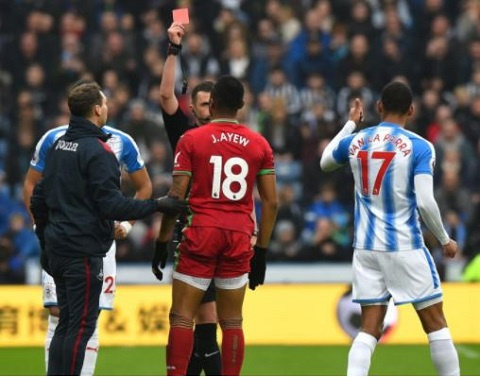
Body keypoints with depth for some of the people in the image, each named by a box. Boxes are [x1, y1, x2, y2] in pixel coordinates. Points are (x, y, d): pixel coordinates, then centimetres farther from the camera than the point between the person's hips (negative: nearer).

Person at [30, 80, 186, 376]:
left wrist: (46, 243, 25)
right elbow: (111, 205, -20)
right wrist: (157, 206, -15)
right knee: (81, 326, -4)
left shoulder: (58, 147, 13)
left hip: (58, 249, 9)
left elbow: (38, 201, 17)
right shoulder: (98, 151, -14)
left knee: (67, 324, 14)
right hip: (84, 251, -9)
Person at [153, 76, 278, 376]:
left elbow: (176, 196, -5)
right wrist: (262, 250, 14)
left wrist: (163, 242, 1)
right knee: (232, 321, 8)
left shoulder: (192, 140, -2)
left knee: (182, 315, 0)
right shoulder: (259, 144, 7)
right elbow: (271, 202, 7)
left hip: (201, 234, -3)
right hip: (239, 238, 3)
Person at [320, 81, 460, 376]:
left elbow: (325, 163, 26)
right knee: (435, 324, 6)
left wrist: (350, 124, 34)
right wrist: (445, 240, -2)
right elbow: (425, 202, -17)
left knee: (370, 329, 5)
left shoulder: (354, 142, 4)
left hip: (366, 249, 4)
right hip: (405, 247, -4)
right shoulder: (419, 147, -9)